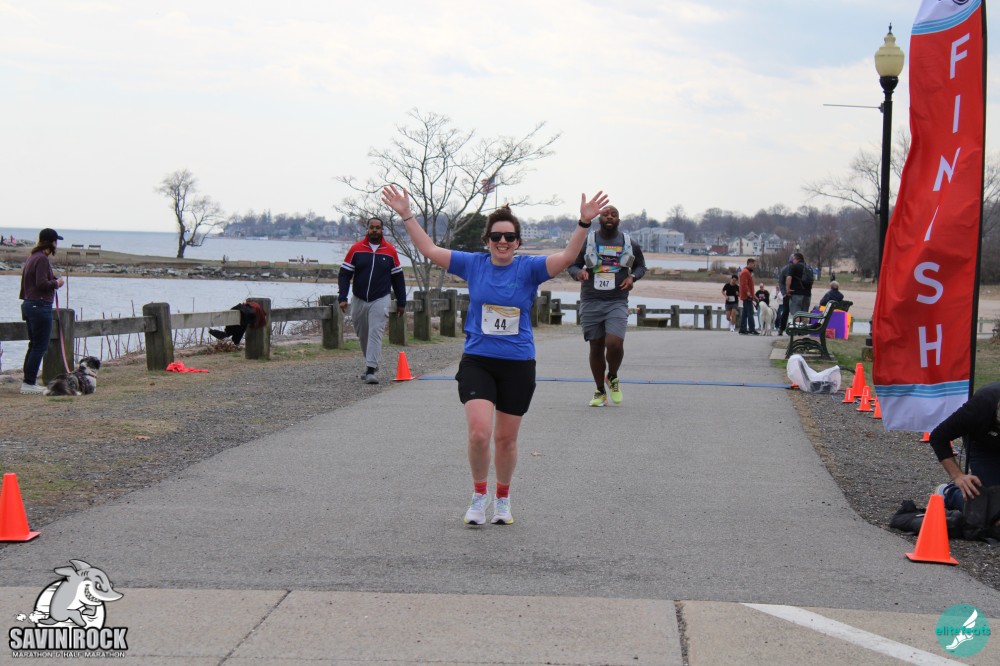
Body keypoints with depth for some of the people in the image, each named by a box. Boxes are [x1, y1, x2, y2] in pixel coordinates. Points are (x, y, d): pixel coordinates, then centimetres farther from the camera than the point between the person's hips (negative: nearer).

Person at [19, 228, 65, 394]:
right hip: (40, 306, -10)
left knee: (34, 344, 15)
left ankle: (28, 381, 17)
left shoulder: (32, 257, 15)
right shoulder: (42, 259, -15)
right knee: (40, 346, -6)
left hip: (29, 304, 10)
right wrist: (56, 283, -7)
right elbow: (42, 283, -24)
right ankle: (29, 382, -7)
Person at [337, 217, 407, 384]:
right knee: (362, 334, 12)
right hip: (359, 300, 2)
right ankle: (372, 363, 31)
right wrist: (342, 297, -11)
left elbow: (398, 278, 8)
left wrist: (401, 302, 9)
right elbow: (344, 274, -1)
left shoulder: (390, 251, 1)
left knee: (375, 333, -13)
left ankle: (370, 370, -16)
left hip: (380, 300, -2)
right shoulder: (356, 249, -1)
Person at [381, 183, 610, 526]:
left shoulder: (529, 268, -3)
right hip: (477, 362, 0)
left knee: (506, 438, 10)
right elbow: (429, 250, 6)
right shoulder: (473, 264, 2)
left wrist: (584, 223, -28)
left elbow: (566, 257, -16)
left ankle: (503, 499, 32)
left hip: (518, 365, 0)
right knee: (479, 432, -16)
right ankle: (479, 495, 7)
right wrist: (406, 215, 1)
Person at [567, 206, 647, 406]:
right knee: (596, 347, 5)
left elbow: (641, 266, 21)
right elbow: (572, 265, 11)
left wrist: (632, 277, 0)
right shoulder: (586, 241, 4)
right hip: (591, 302, 1)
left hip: (617, 302, -1)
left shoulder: (630, 244, 7)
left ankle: (612, 377, 13)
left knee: (614, 343, -18)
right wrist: (578, 272, -12)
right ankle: (600, 392, 20)